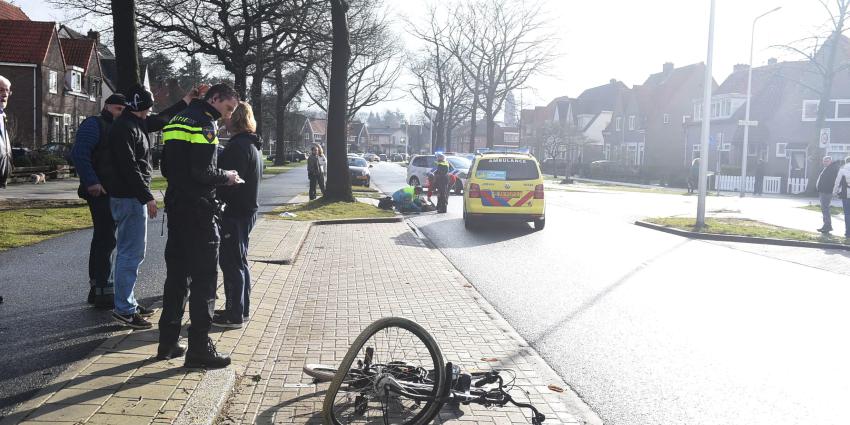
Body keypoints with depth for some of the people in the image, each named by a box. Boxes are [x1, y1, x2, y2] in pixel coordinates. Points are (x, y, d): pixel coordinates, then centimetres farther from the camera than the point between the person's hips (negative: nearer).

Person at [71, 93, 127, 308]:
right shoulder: (94, 124, -7)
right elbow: (79, 153, -19)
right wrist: (92, 183, -24)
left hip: (113, 193, 9)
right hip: (100, 192, -9)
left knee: (103, 239, 14)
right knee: (105, 240, -10)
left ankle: (97, 288, 23)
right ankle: (104, 291, -7)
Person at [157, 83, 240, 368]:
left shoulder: (179, 120, 17)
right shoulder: (206, 124, -12)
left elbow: (167, 168, 19)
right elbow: (203, 173, -21)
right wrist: (226, 177, -4)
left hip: (175, 206, 9)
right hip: (199, 210, -9)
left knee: (176, 274, 15)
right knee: (204, 278, -3)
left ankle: (168, 343, 23)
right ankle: (199, 349, 1)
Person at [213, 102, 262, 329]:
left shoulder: (238, 146, -18)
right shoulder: (252, 145, 15)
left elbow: (230, 182, -23)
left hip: (235, 213, -10)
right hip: (247, 210, 10)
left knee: (232, 263, -3)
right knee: (239, 262, 17)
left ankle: (234, 314, 3)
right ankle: (241, 309, 27)